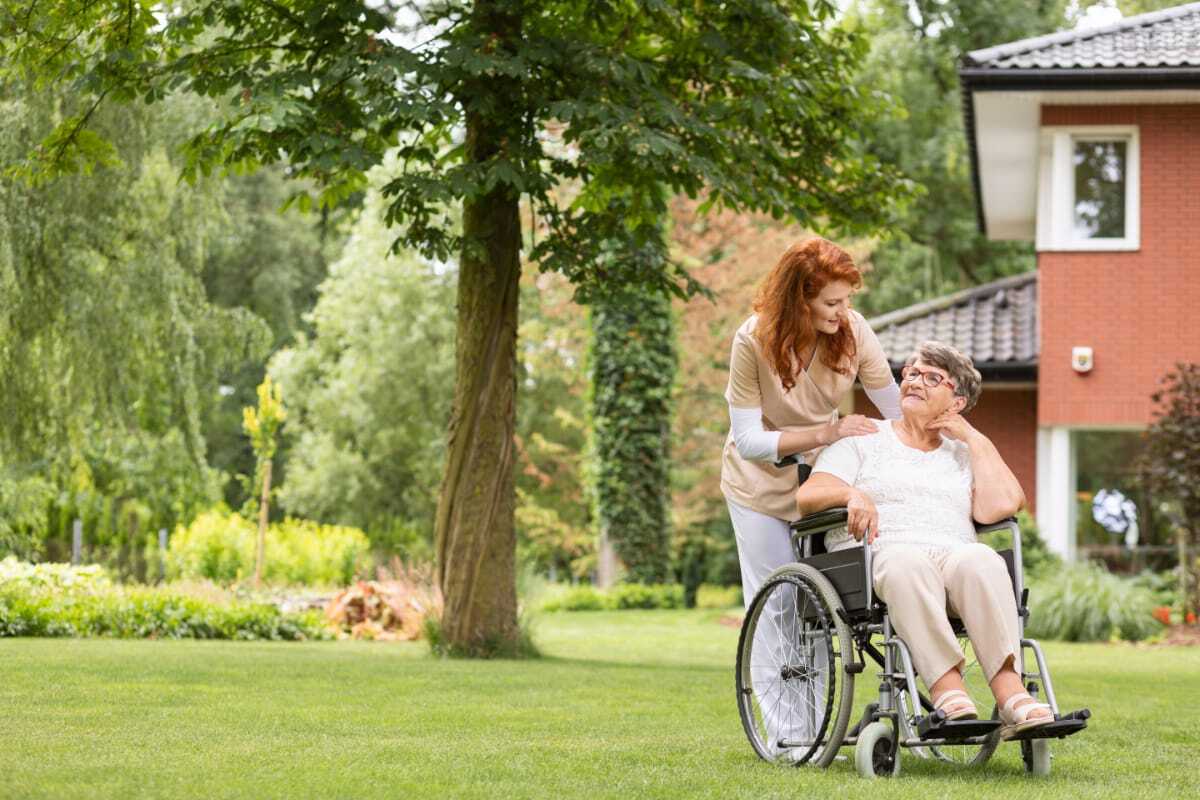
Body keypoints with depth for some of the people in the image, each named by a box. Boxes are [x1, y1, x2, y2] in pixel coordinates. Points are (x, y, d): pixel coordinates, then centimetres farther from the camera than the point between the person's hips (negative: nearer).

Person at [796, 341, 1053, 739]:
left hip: (954, 556, 2)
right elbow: (806, 496, 7)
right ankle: (948, 692, -51)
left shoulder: (963, 454, 27)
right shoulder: (864, 440, 22)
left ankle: (1011, 695, -48)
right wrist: (852, 493, -14)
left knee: (981, 559, -35)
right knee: (907, 562, -39)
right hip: (880, 555, -2)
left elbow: (1001, 506, 6)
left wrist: (976, 440, 12)